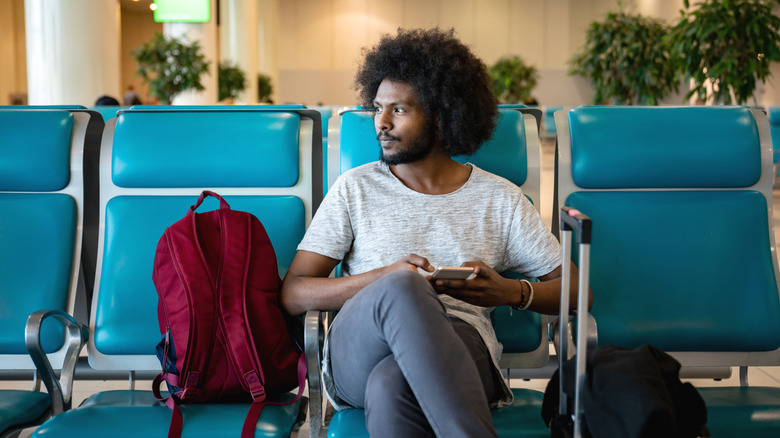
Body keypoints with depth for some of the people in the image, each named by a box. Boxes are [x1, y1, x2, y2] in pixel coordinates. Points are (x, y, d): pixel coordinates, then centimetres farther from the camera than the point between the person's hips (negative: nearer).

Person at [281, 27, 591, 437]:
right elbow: (292, 294, 8)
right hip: (356, 356, 1)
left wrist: (512, 292, -6)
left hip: (458, 352, -1)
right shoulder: (356, 188, 17)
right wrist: (387, 277, -9)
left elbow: (575, 288, 16)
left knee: (391, 386, -39)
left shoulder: (499, 198, 17)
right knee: (400, 289, -37)